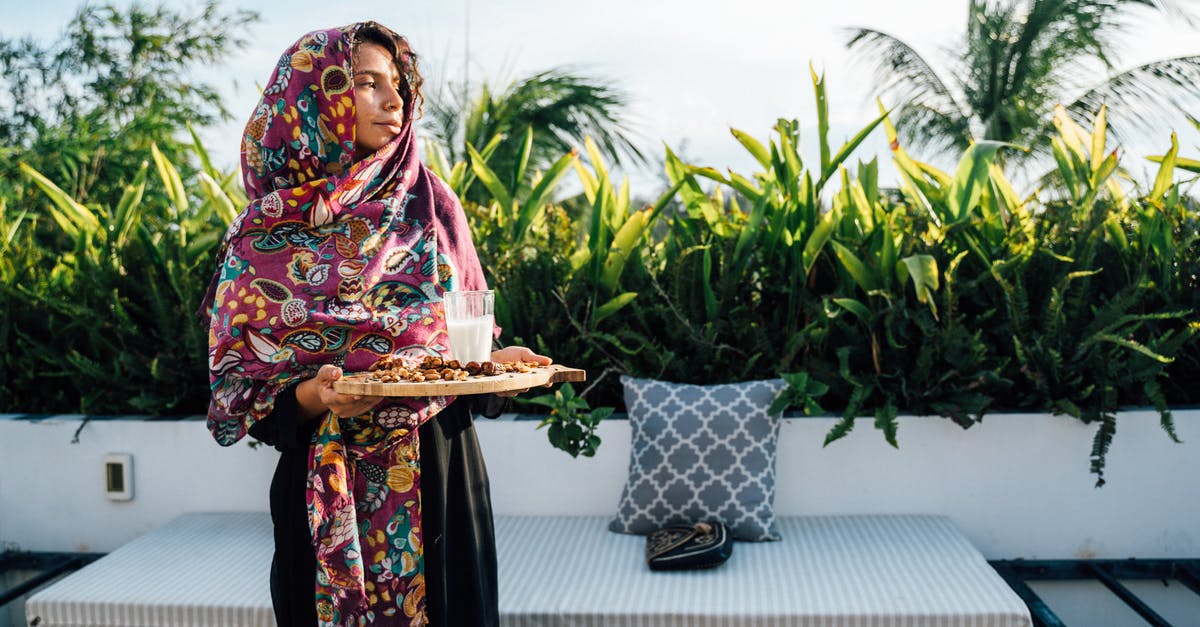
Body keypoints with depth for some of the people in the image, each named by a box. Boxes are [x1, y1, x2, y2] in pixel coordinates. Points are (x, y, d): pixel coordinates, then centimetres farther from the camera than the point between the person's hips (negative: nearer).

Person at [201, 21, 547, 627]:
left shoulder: (430, 204, 3)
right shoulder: (265, 235, -4)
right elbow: (238, 383, -3)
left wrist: (497, 360, -11)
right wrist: (310, 397, -22)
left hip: (438, 471, 2)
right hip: (326, 486, -2)